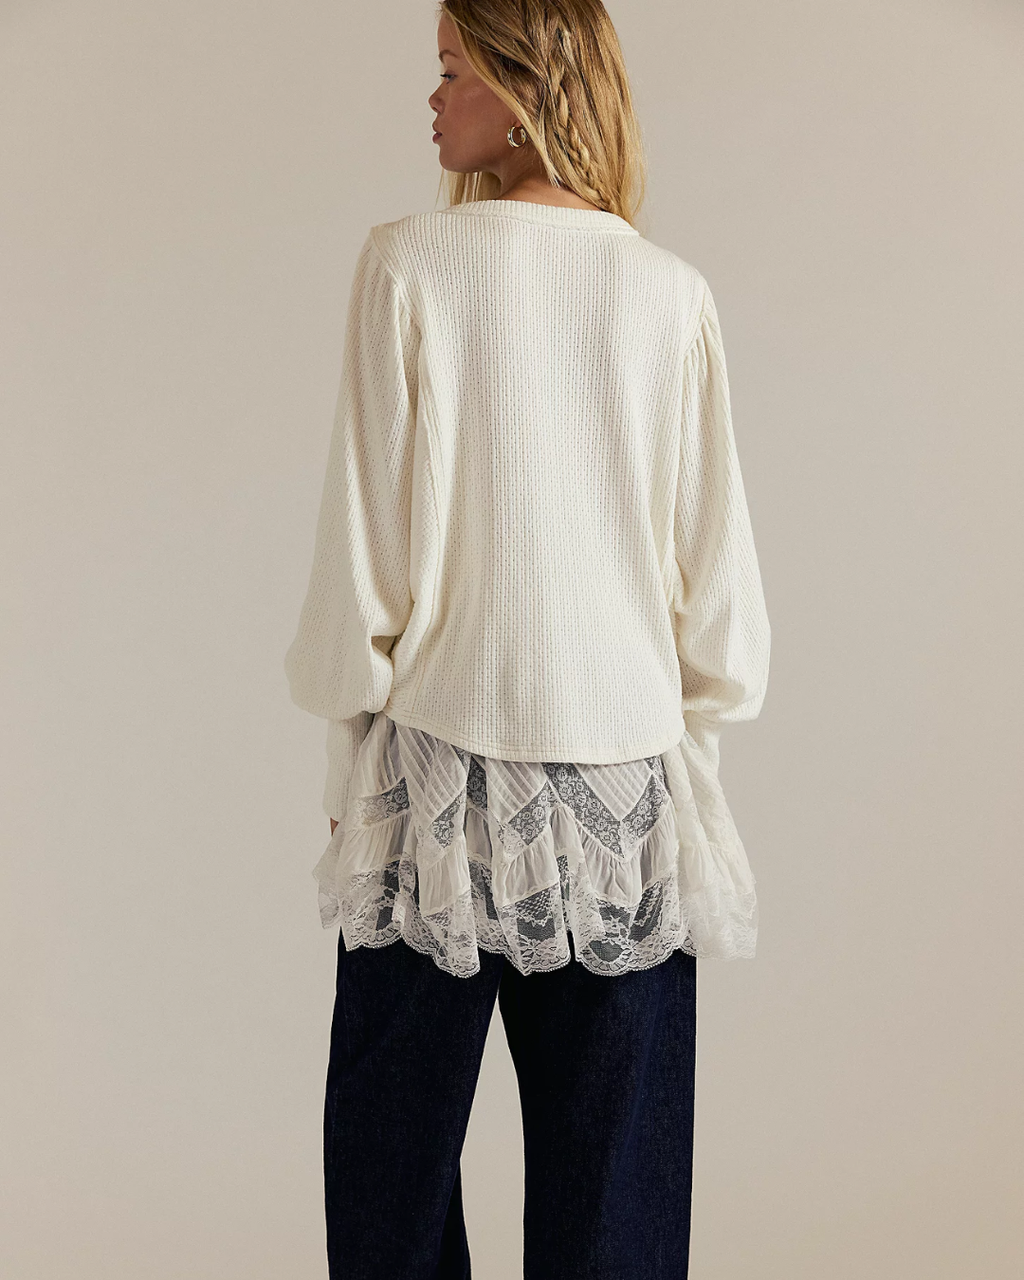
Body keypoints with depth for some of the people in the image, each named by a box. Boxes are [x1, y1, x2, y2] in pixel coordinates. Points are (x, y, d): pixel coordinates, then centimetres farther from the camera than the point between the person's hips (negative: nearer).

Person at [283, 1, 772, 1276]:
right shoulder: (672, 292, 0)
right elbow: (719, 570, 2)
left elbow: (363, 540, -6)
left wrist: (350, 755, 5)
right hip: (627, 774, 2)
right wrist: (688, 747, 14)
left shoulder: (407, 264, -6)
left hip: (440, 756, -2)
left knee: (396, 1155, 12)